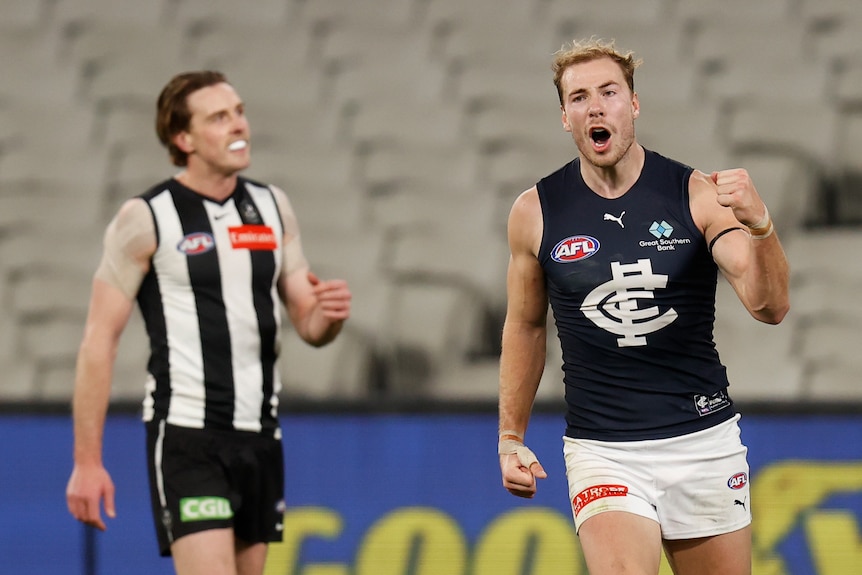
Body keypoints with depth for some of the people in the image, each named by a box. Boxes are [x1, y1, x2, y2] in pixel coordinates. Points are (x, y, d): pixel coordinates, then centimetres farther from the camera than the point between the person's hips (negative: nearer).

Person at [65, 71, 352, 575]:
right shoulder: (146, 220, -6)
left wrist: (329, 315, -10)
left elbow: (309, 325, 15)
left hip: (260, 437, 6)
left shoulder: (273, 208, 10)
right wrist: (87, 461, -11)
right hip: (187, 435, -6)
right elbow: (99, 342, -7)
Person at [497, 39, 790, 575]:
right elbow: (525, 327, 14)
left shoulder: (697, 195, -4)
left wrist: (759, 224, -31)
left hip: (703, 439, 1)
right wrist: (511, 439, 13)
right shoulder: (536, 212, 0)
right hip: (602, 451, -1)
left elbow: (770, 306, -13)